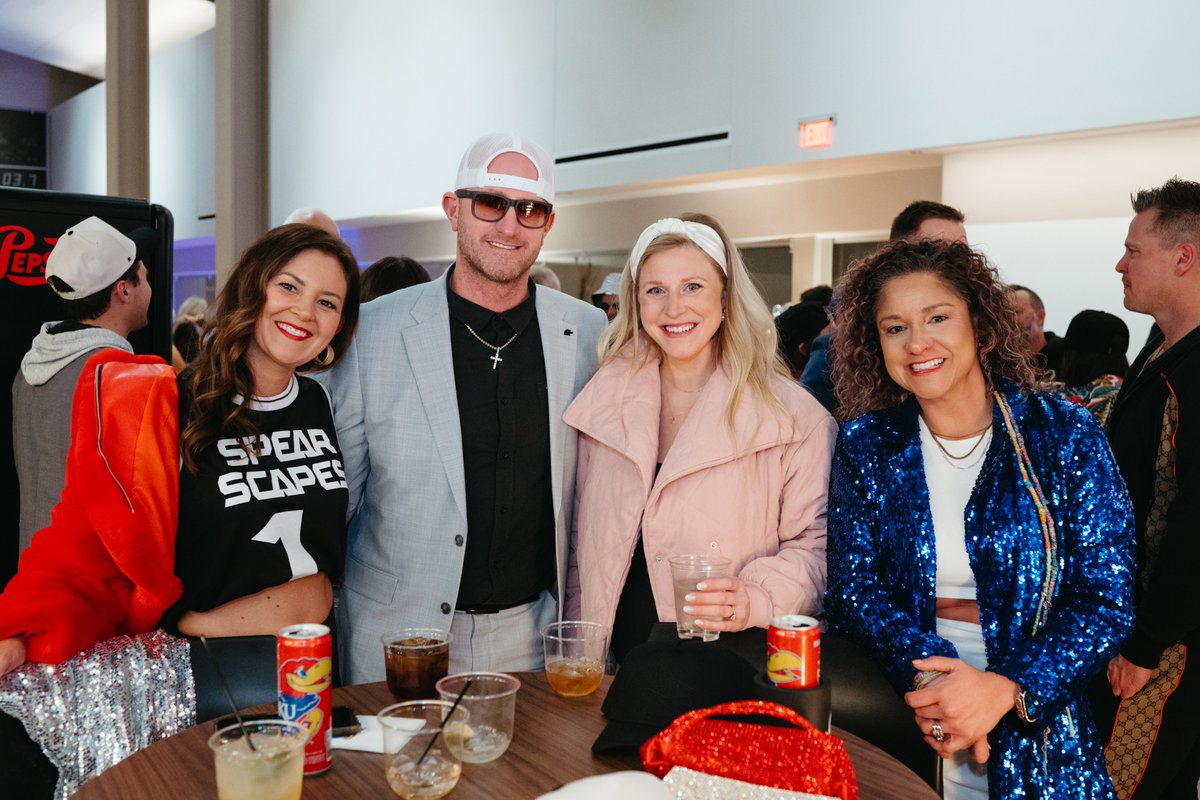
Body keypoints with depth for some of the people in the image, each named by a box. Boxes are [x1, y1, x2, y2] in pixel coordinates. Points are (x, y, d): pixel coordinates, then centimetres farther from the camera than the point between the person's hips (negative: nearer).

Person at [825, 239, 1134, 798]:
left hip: (1038, 723, -1)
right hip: (900, 709, 1)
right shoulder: (864, 443, 2)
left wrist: (1005, 689, -17)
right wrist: (927, 670, -18)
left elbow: (1106, 600, -5)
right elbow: (853, 585, -1)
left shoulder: (1062, 434, -3)